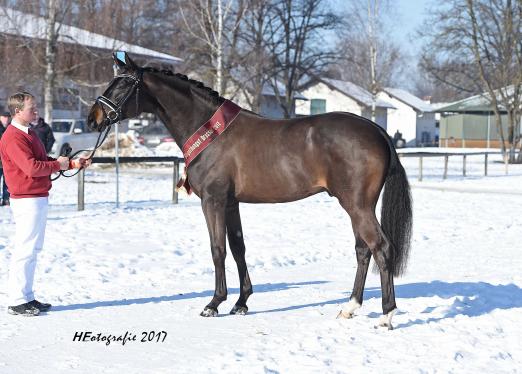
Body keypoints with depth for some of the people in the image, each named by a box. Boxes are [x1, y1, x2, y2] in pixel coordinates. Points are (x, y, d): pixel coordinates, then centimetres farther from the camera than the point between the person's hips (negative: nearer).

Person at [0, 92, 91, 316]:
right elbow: (32, 167, -24)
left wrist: (72, 164, 12)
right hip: (27, 200, -10)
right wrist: (58, 165, -10)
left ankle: (27, 298, 19)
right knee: (25, 250, -7)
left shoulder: (28, 134, 17)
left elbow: (43, 162, 23)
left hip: (38, 198, 10)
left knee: (32, 249, 13)